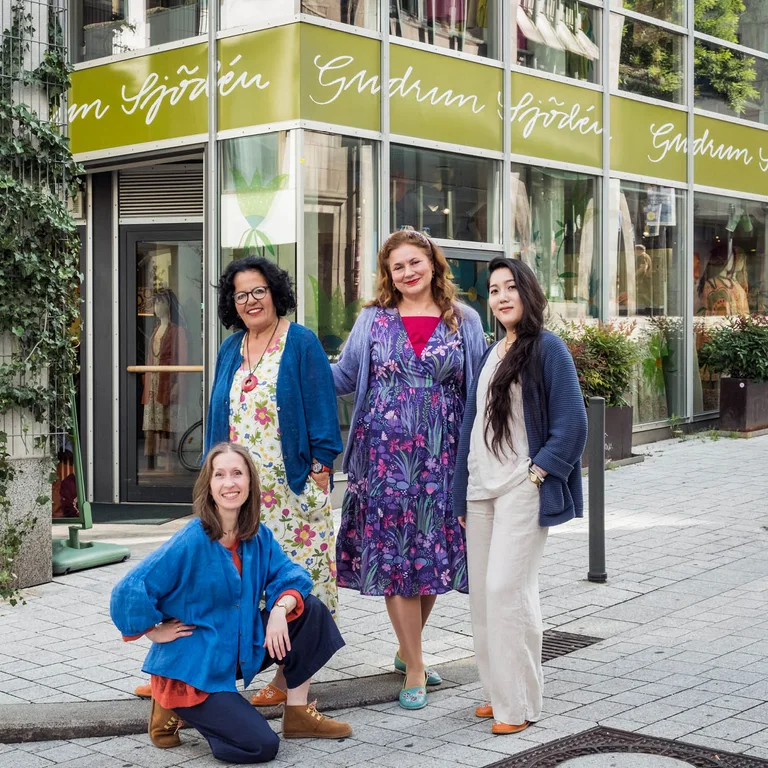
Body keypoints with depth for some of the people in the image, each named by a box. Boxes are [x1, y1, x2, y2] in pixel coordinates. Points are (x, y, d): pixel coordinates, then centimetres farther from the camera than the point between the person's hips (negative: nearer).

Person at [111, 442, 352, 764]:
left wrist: (280, 609, -23)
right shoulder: (191, 543, -22)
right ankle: (174, 706, 7)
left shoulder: (258, 536, -2)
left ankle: (298, 714, 6)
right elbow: (130, 591, -25)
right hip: (194, 664, -7)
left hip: (242, 649, 7)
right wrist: (156, 632, -16)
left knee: (312, 612, -6)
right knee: (261, 746, -14)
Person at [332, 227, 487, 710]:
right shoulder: (374, 320, 9)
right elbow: (344, 377, 8)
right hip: (386, 452, 0)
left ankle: (408, 650, 29)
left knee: (434, 553, 6)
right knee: (393, 554, -2)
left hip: (440, 456, 1)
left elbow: (479, 386, 9)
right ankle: (415, 670, 7)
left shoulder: (464, 321, 8)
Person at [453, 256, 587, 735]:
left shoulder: (547, 348, -6)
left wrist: (537, 475, -13)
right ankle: (498, 691, 19)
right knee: (482, 591, 8)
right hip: (481, 489, 7)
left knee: (507, 588, -11)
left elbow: (572, 425, -10)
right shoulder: (491, 354, 15)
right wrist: (463, 490, 16)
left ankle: (520, 703, -2)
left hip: (521, 489, -7)